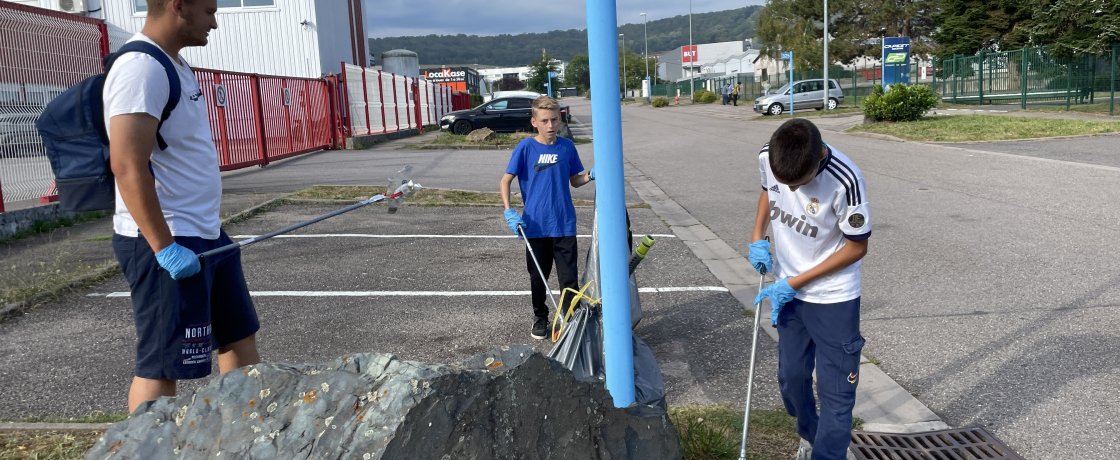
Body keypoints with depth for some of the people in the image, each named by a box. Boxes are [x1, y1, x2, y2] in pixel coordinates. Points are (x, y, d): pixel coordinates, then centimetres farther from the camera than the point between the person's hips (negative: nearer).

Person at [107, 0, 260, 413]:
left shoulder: (174, 65, 14)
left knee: (240, 338, 19)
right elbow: (127, 165, -25)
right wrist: (165, 247, -25)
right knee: (162, 367, -1)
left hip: (205, 235, 11)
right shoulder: (141, 69, -18)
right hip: (165, 243, -10)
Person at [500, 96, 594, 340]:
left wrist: (591, 175, -10)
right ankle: (540, 318, 33)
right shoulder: (526, 147, -7)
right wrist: (509, 212, -18)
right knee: (538, 277, 13)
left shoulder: (566, 146, 2)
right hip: (535, 226, -1)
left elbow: (574, 181, 11)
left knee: (569, 277, 3)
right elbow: (505, 181, -5)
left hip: (564, 225, 1)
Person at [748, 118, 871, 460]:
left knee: (835, 391, 1)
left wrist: (793, 283, -17)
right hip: (788, 290, 6)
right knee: (791, 376, 19)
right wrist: (758, 237, -5)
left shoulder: (844, 181, -30)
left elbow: (857, 247, -17)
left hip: (833, 298, -5)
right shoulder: (767, 157, -15)